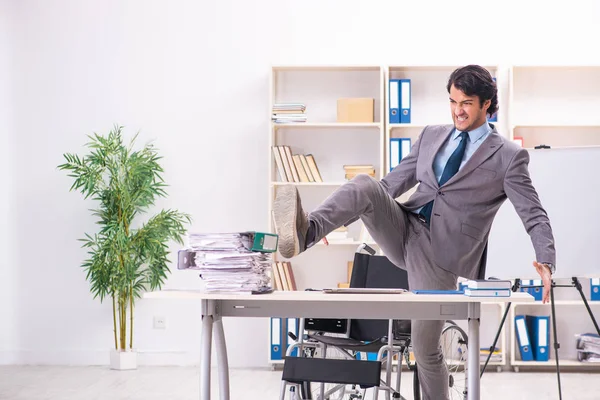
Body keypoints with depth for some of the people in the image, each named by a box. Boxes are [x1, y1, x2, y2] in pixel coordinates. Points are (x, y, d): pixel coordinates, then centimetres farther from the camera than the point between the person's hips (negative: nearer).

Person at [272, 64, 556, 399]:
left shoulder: (509, 156, -1)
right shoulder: (432, 136, 14)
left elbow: (535, 215, -6)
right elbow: (393, 182, 17)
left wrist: (546, 263, -24)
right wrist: (341, 218, 10)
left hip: (441, 254, -4)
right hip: (403, 230, 4)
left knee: (426, 349, 1)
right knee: (365, 185, -25)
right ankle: (305, 233, -48)